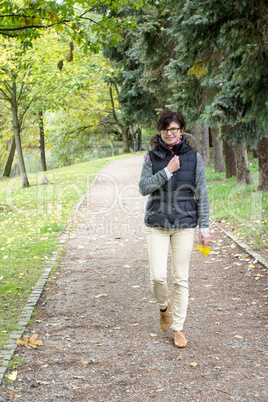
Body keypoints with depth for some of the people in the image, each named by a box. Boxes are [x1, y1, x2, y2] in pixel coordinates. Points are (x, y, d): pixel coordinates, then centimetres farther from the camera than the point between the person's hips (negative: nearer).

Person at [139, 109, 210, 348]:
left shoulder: (193, 156, 1)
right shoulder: (152, 156, 3)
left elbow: (201, 194, 2)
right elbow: (143, 188, -7)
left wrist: (205, 227, -1)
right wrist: (167, 171, -17)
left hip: (185, 224, 0)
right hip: (157, 224, 0)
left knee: (181, 278, 5)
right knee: (157, 276, -6)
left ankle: (178, 327, 20)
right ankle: (164, 306, 27)